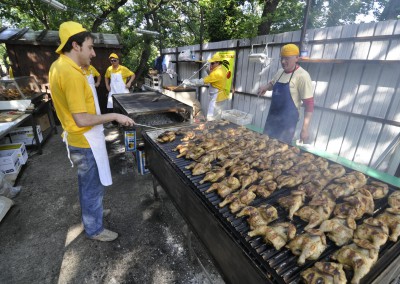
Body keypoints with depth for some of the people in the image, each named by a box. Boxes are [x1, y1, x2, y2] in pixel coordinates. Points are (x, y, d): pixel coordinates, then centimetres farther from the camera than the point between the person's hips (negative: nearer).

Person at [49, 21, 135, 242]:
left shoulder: (58, 66, 6)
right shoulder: (71, 74, -25)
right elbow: (82, 120, -27)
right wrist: (115, 116, -19)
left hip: (77, 139, 10)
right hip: (86, 142, -10)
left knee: (87, 184, 27)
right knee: (93, 187, 9)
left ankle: (91, 211, 50)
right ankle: (94, 229, 29)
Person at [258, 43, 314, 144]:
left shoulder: (302, 76, -15)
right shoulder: (280, 72, 6)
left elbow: (309, 104, -15)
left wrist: (305, 129, -19)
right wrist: (265, 87, 1)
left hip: (287, 120, -7)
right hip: (272, 117, 7)